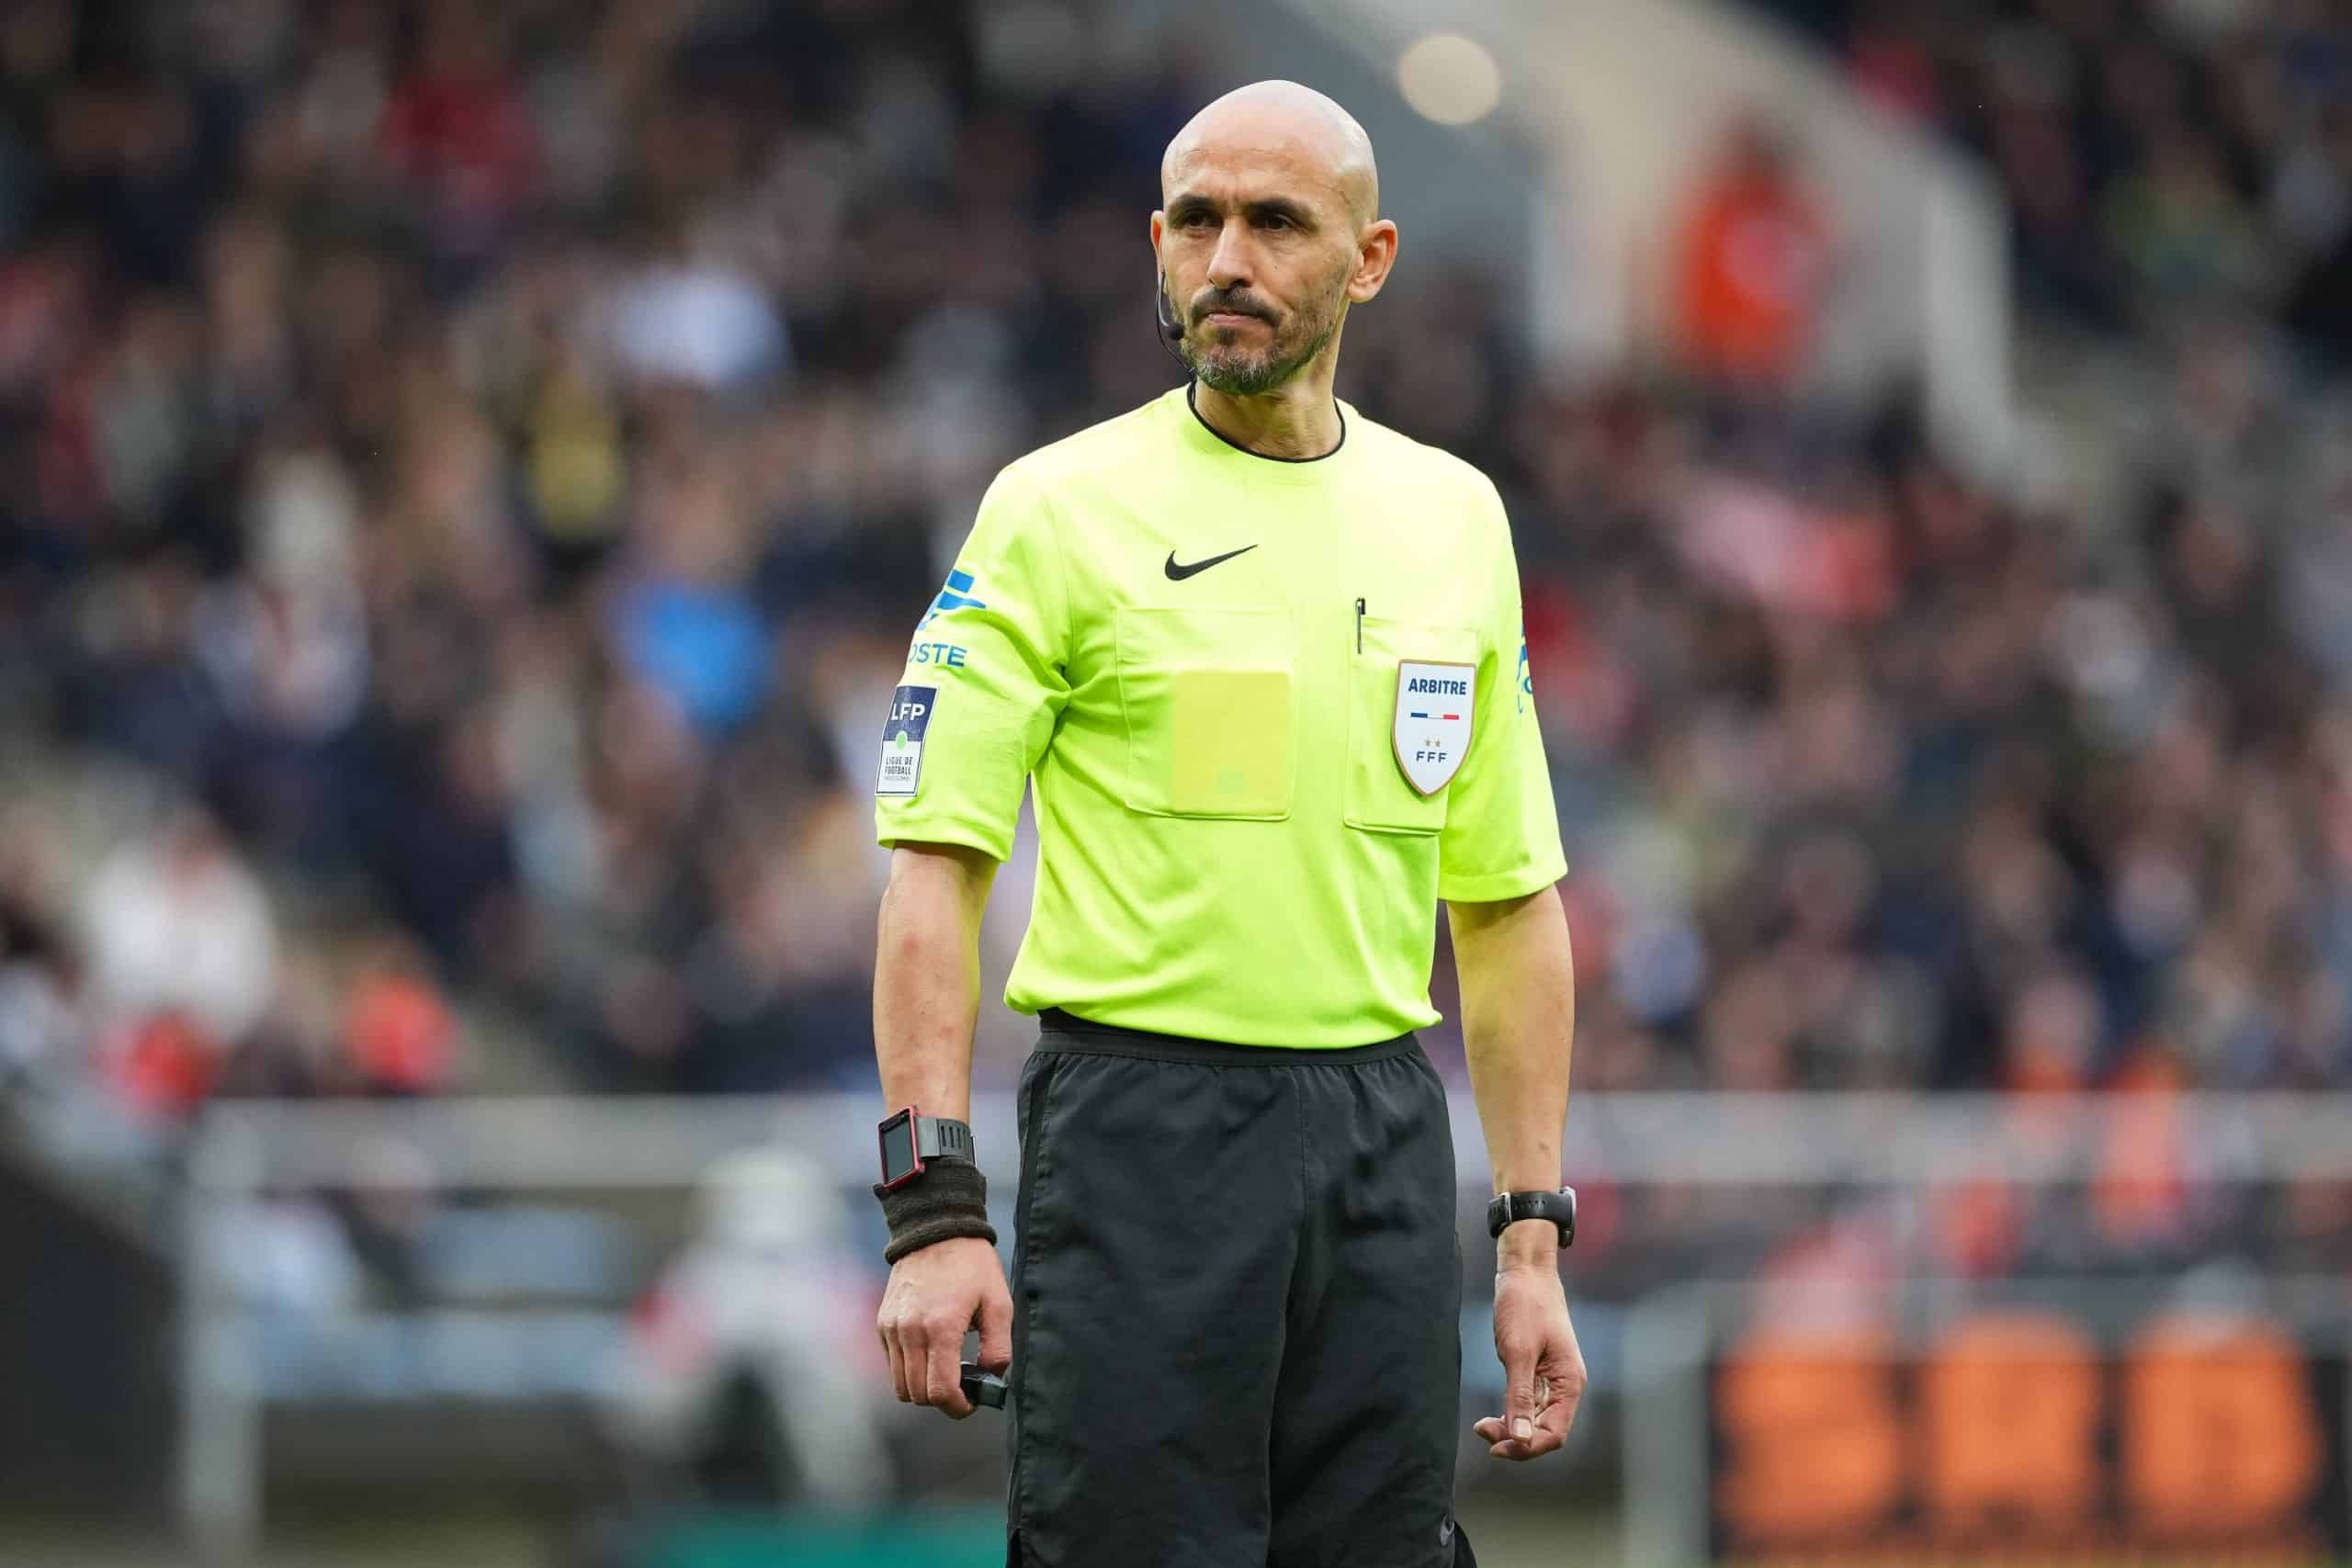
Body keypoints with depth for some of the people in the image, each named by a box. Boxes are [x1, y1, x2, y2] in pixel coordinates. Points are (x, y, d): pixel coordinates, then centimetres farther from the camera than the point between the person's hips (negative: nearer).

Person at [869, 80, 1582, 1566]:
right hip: (1143, 1133, -4)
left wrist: (1535, 1239, 10)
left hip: (1385, 1146, 4)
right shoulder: (1064, 510, -2)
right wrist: (936, 1207, -16)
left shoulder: (1455, 517, 11)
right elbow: (937, 865, -6)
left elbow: (1510, 899, 15)